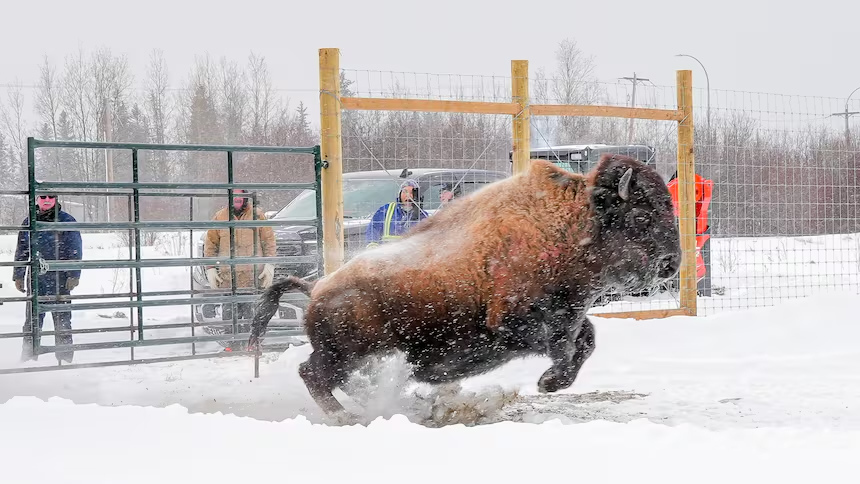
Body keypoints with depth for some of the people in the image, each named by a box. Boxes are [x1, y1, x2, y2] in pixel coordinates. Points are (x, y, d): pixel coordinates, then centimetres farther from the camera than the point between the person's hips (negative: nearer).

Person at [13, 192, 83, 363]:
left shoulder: (67, 221, 2)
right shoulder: (30, 222, 11)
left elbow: (75, 251, 1)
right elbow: (21, 251, 17)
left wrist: (73, 275, -7)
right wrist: (18, 276, 12)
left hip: (60, 278, -3)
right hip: (36, 278, 3)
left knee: (62, 320, -1)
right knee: (32, 320, 2)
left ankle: (65, 358, 4)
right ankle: (29, 357, 7)